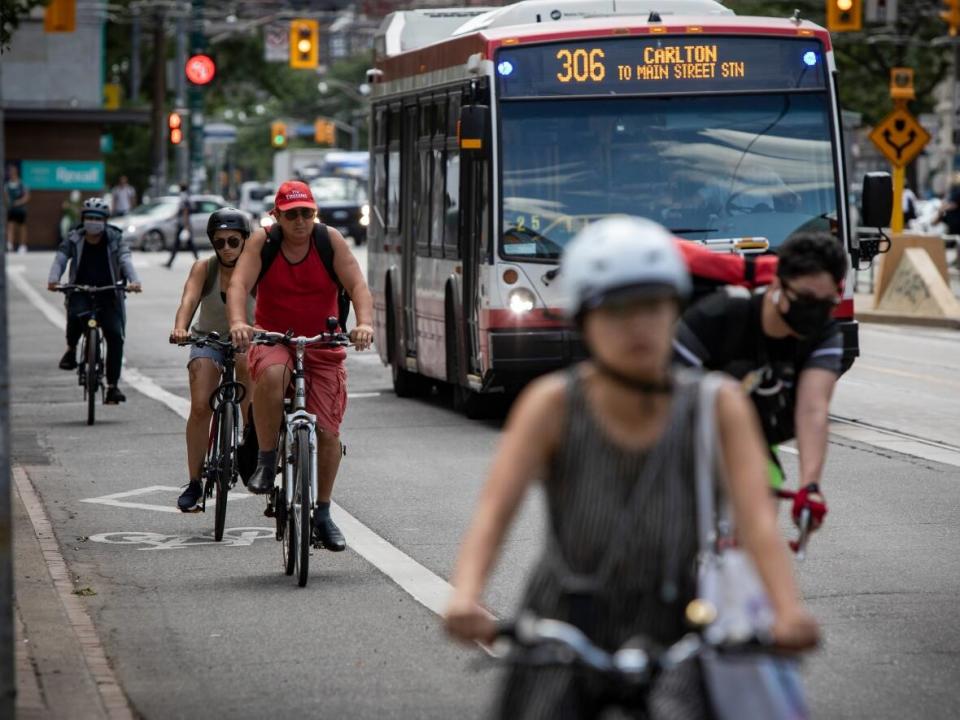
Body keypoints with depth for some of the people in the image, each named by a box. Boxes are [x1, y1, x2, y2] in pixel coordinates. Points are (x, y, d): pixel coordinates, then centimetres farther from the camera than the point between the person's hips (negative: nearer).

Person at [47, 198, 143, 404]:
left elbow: (126, 259, -17)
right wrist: (53, 279, -31)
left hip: (108, 294, 1)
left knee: (115, 335, -14)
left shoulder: (115, 239, -2)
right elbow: (60, 259, -10)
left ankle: (112, 386, -6)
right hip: (80, 292, -1)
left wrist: (134, 280, -37)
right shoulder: (74, 239, 1)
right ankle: (71, 349, -3)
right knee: (76, 315, -34)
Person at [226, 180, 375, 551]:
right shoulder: (262, 242, -6)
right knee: (270, 375, -37)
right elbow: (239, 284, -17)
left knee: (327, 430, -5)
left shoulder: (330, 240, -6)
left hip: (323, 347, 1)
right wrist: (238, 322, -36)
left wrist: (364, 323, -31)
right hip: (272, 341, -1)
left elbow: (358, 286, -12)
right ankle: (266, 462, -19)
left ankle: (322, 512, 14)